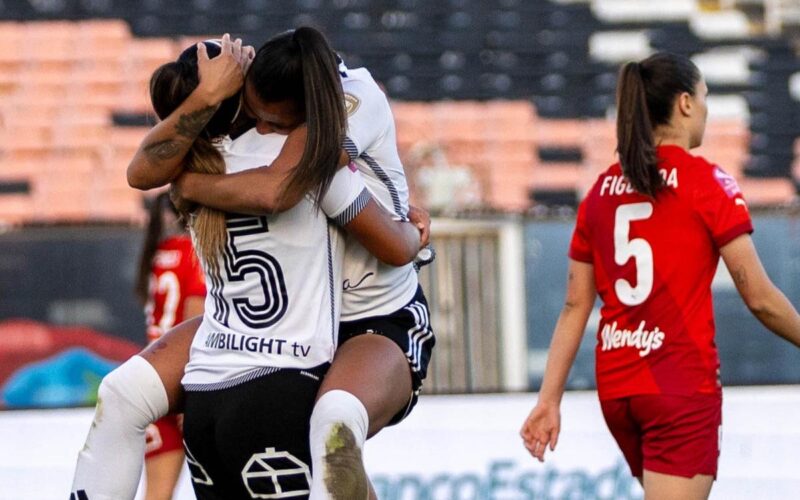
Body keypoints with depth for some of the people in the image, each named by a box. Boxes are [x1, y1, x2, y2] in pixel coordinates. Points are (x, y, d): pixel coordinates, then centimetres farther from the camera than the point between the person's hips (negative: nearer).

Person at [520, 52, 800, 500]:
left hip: (615, 386, 7)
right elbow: (759, 297, -7)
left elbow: (574, 307, 8)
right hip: (683, 382, -7)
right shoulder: (707, 181, -6)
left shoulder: (602, 191, 10)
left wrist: (549, 400, 9)